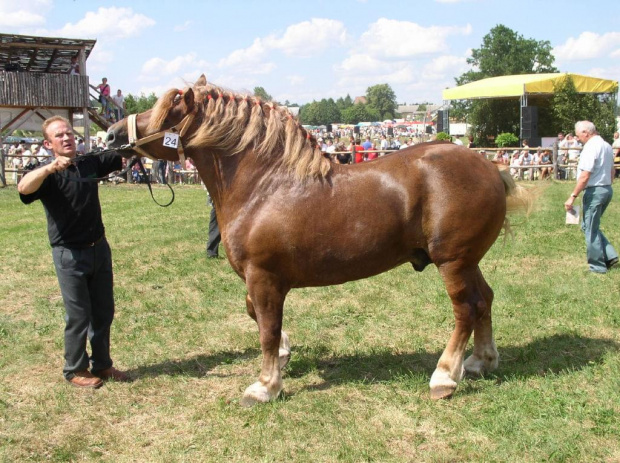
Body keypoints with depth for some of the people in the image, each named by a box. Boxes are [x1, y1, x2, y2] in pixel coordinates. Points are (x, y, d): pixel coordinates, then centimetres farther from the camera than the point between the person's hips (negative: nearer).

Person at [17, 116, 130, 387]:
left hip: (99, 248, 6)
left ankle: (101, 365, 29)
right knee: (78, 315, 2)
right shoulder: (48, 175, -12)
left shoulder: (91, 163, 4)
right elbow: (24, 188, -32)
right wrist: (50, 167, -48)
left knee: (104, 311, 14)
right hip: (69, 255, -5)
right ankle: (75, 370, 20)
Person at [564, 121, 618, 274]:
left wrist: (573, 196, -20)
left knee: (591, 229, 2)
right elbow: (611, 171, 21)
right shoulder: (606, 146, 12)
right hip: (607, 189, 9)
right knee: (589, 226, 19)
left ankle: (597, 266, 9)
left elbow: (585, 176, -23)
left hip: (595, 191, -9)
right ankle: (609, 256, 12)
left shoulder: (591, 147, -18)